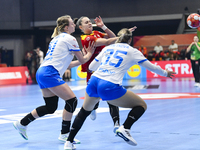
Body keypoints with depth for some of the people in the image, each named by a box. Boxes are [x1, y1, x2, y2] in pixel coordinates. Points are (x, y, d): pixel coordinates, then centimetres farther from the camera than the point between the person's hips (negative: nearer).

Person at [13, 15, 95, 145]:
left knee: (50, 107, 15)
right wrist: (89, 54, 24)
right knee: (72, 101, -7)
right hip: (50, 74, -10)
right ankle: (64, 134, -2)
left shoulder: (57, 38, 24)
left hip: (42, 72, 10)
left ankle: (22, 124, 21)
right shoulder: (69, 39, -3)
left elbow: (66, 64, 26)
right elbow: (82, 60, 4)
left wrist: (82, 59, 29)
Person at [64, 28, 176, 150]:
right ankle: (125, 128, -11)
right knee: (141, 105, 11)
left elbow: (91, 67, 25)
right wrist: (165, 73, 35)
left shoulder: (108, 48, 21)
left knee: (84, 111, 30)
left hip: (93, 82, 5)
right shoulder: (132, 51, 11)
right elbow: (152, 67, 16)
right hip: (110, 87, -5)